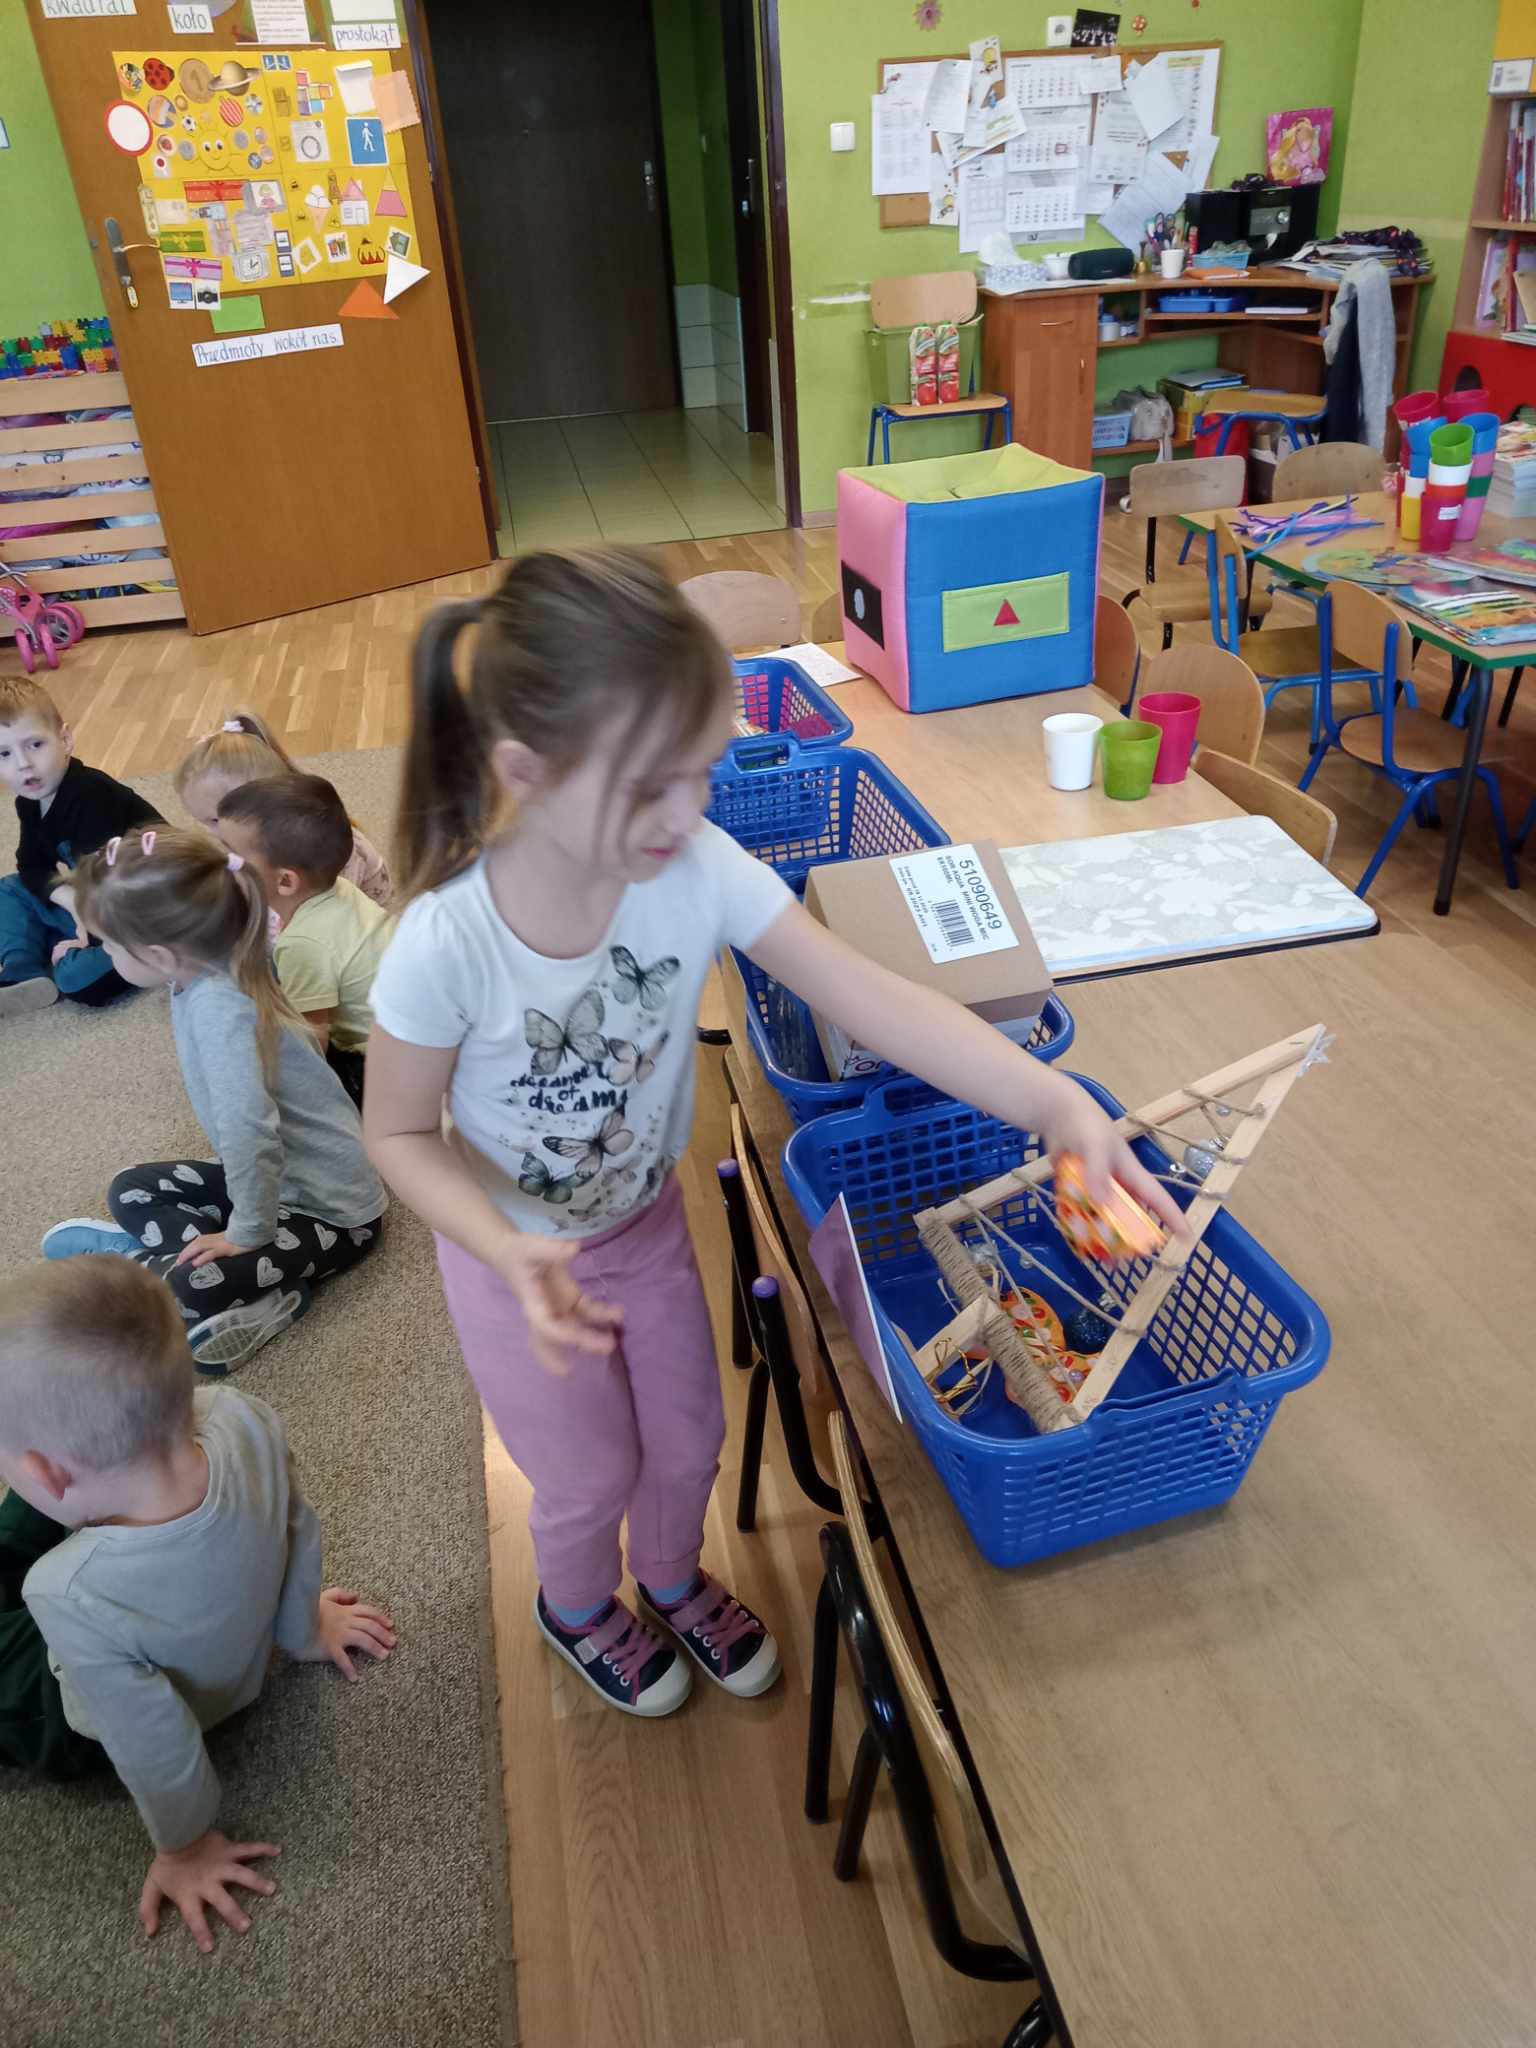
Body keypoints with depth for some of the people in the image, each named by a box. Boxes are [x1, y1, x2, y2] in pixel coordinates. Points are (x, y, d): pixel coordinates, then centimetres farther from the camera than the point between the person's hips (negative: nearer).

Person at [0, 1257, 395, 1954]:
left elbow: (153, 1742, -29)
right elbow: (298, 1531, -12)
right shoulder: (242, 1420, -33)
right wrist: (304, 1628, 9)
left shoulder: (75, 1598, -45)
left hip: (87, 1730, -4)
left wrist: (185, 1844, -7)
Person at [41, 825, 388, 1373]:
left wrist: (247, 1234, -24)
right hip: (278, 1178, 9)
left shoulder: (218, 1004, -30)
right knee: (132, 1191, 15)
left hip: (330, 1211, -9)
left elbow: (249, 1131, -36)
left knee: (175, 1293, -22)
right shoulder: (203, 976, -4)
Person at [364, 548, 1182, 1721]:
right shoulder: (447, 946, -35)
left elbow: (870, 999, -30)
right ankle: (578, 1610, 57)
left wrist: (1057, 1102, -41)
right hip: (517, 1255, -3)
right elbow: (400, 1134, -19)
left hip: (651, 1221, 3)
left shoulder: (700, 871, -28)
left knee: (689, 1441, 23)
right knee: (592, 1476, 19)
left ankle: (673, 1581, 60)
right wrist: (512, 1251, -35)